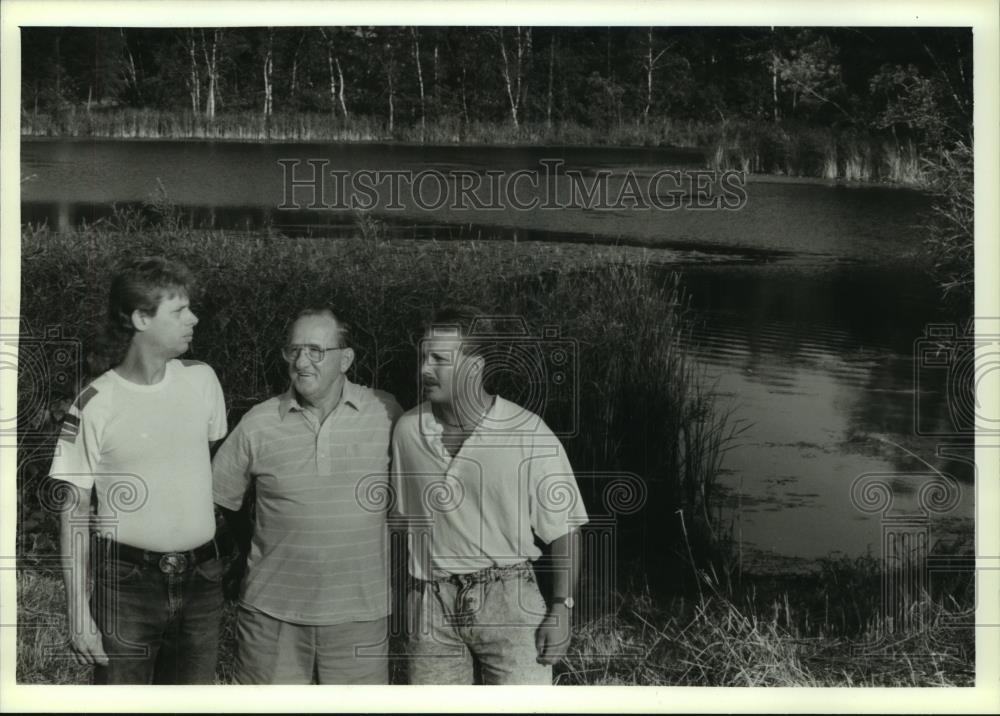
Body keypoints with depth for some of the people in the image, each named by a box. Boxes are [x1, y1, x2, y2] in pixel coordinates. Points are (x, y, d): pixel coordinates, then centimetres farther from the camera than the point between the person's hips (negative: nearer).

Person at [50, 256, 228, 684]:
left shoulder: (202, 380, 2)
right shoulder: (96, 405, -9)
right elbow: (74, 512, -5)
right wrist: (78, 613, -8)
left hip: (201, 581, 4)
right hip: (127, 585, -3)